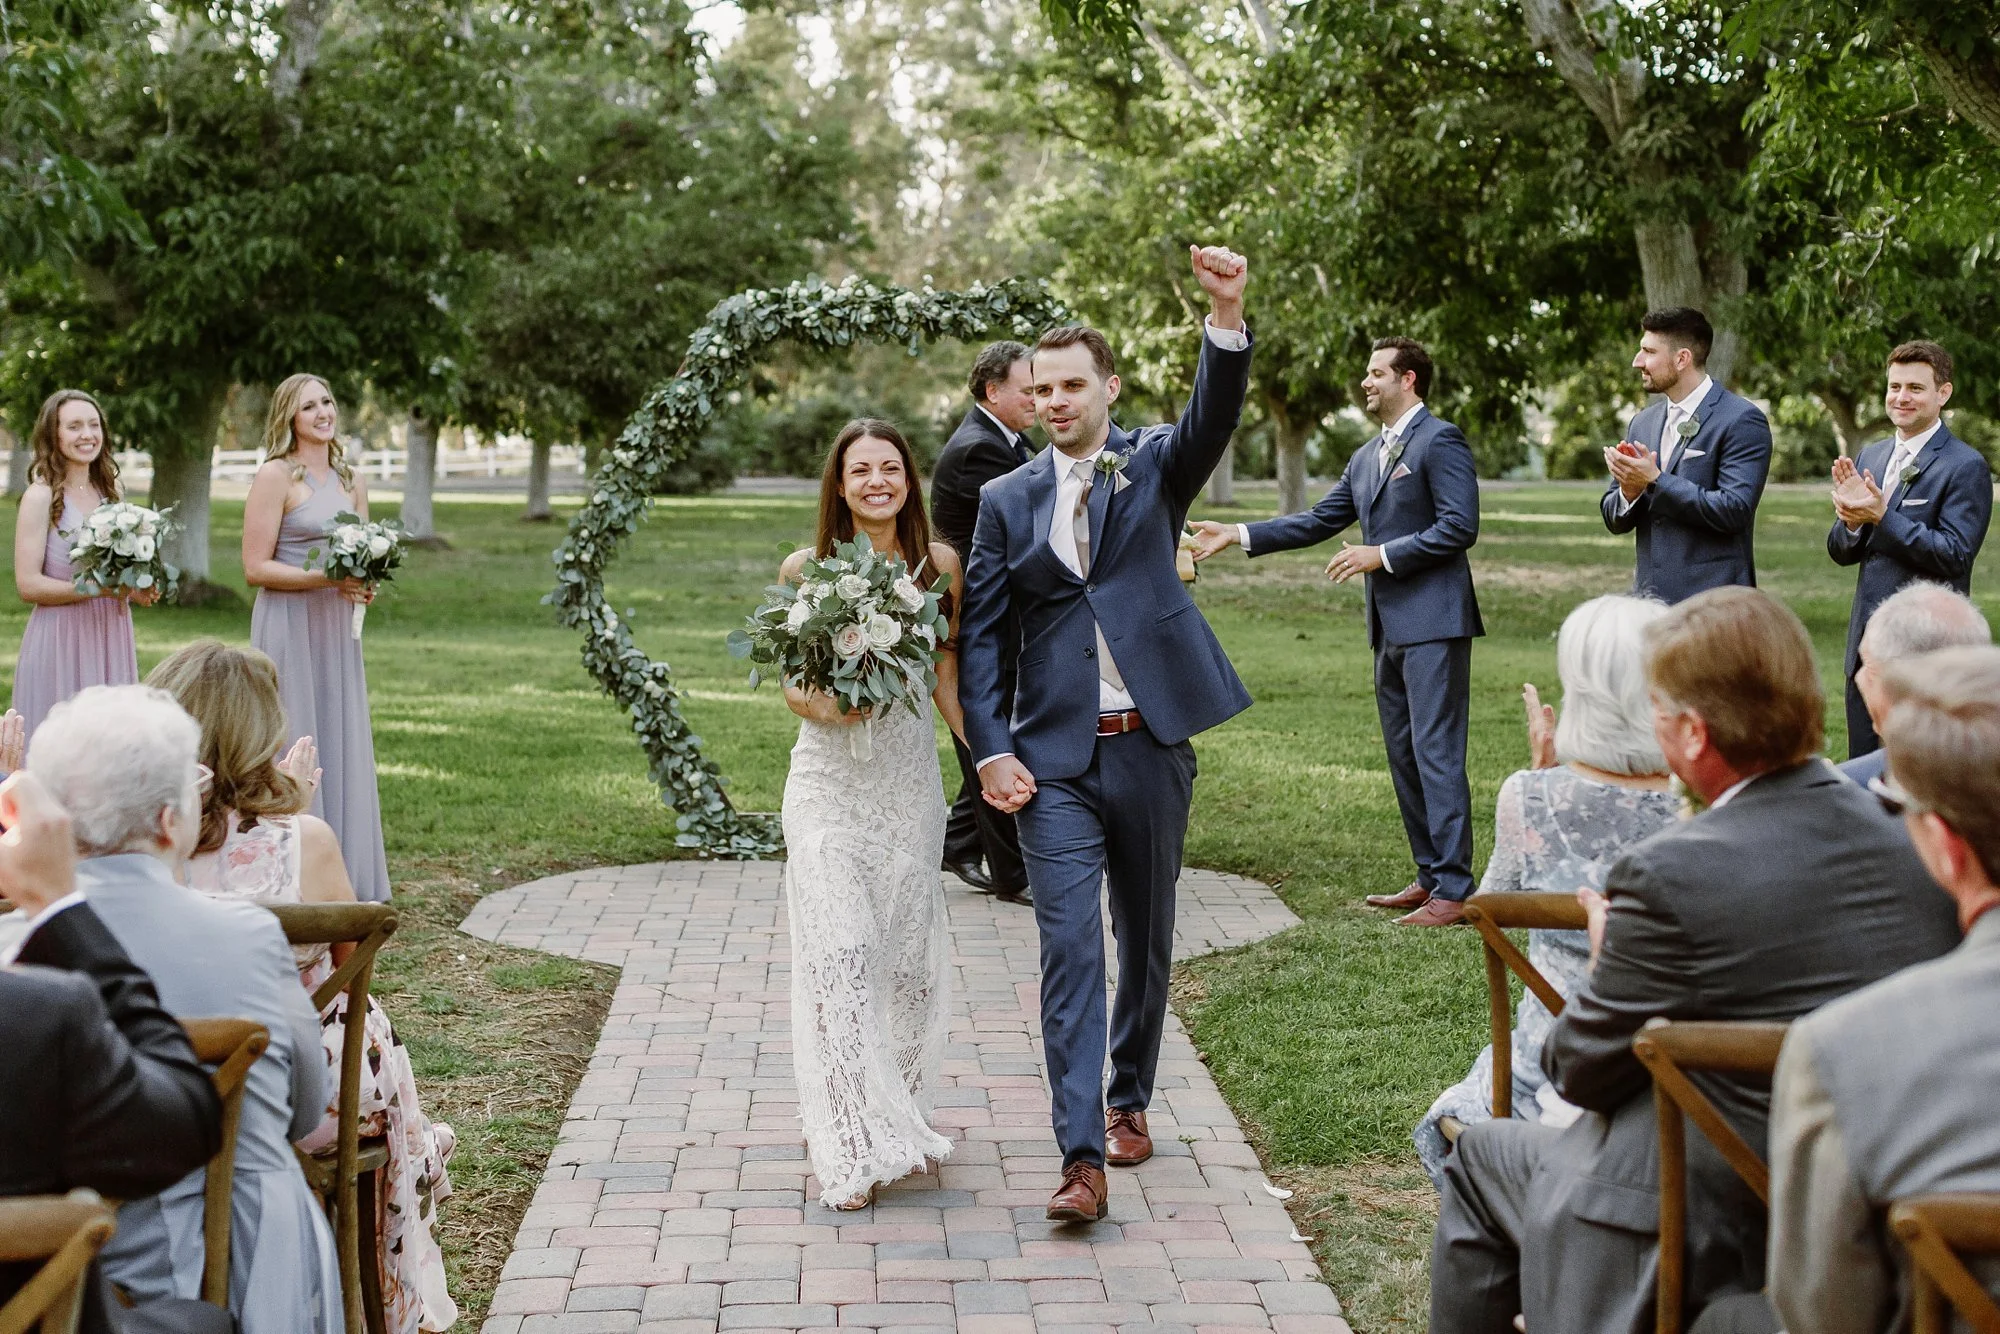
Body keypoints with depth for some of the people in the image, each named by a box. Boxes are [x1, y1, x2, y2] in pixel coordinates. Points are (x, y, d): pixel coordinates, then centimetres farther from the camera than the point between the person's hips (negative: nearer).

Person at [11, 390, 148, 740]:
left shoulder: (109, 494, 10)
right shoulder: (40, 497, -8)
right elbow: (28, 585, -14)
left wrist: (139, 586, 1)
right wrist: (98, 588, -21)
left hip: (111, 638, 6)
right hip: (61, 641, -6)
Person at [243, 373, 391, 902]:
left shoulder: (352, 481, 13)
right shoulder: (275, 476, -6)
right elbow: (255, 567, -11)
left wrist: (367, 583, -1)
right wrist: (324, 578, -19)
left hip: (338, 628, 6)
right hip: (289, 626, -6)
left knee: (345, 748, 8)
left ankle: (347, 882, 17)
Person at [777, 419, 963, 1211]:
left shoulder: (939, 565, 3)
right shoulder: (805, 569, -1)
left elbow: (947, 674, 9)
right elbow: (791, 682, 4)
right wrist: (822, 706, -18)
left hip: (910, 780, 2)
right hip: (831, 781, -2)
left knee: (907, 952, 9)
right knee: (838, 953, -10)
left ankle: (898, 1113, 28)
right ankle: (854, 1147, -7)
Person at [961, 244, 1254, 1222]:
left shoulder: (1155, 465, 4)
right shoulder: (1007, 501, 7)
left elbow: (1215, 416, -17)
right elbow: (980, 632, 6)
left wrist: (1227, 316, -35)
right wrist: (991, 751, -5)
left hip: (1150, 746, 0)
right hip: (1053, 756, 0)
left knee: (1146, 938, 13)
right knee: (1069, 949, -7)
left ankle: (1128, 1099, 34)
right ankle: (1082, 1156, -9)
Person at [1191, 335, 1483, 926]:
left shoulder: (1440, 440, -8)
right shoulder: (1366, 458, 19)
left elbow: (1460, 526, -15)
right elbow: (1318, 522, 18)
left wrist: (1382, 554, -16)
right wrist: (1237, 535, 11)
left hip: (1433, 623, -9)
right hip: (1390, 628, 9)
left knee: (1436, 754, -10)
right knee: (1404, 755, 12)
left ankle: (1454, 891, -7)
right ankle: (1429, 877, 20)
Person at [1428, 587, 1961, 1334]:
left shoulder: (1672, 876, -23)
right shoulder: (1910, 832, -4)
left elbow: (1578, 1070, -10)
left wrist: (1609, 960, 9)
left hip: (1723, 1230, -7)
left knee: (1481, 1159, 20)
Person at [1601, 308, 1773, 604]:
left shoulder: (1742, 421, -6)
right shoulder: (1642, 423, 14)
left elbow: (1734, 510, -17)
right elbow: (1615, 520, 15)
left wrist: (1655, 481, -16)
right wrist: (1628, 492, -7)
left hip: (1711, 602, -6)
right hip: (1649, 598, 6)